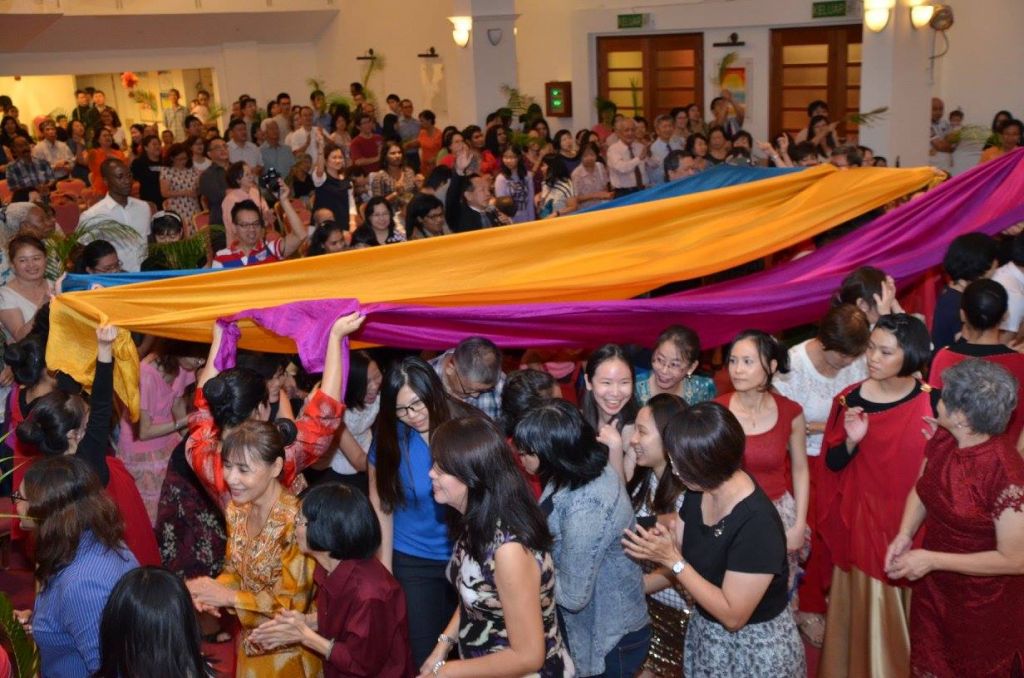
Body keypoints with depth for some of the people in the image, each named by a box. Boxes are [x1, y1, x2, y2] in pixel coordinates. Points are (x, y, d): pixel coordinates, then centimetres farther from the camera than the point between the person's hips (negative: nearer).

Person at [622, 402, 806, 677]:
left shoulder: (757, 524, -32)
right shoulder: (699, 491, -7)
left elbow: (733, 615, -27)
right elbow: (689, 559, 1)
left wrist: (672, 560, -28)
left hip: (755, 649, -7)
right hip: (705, 635, 7)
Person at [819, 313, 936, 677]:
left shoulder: (931, 402, -10)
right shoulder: (850, 399, -7)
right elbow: (833, 463, -1)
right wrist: (851, 440, -20)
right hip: (862, 517, 1)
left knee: (901, 607, 11)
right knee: (862, 605, 11)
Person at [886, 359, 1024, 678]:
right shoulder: (942, 438, -12)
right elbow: (922, 488, 6)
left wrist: (931, 560, -25)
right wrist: (904, 535, -12)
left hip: (982, 601, -6)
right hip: (934, 586, 6)